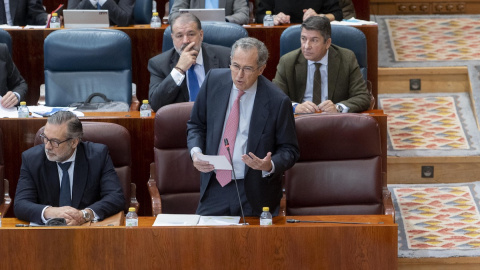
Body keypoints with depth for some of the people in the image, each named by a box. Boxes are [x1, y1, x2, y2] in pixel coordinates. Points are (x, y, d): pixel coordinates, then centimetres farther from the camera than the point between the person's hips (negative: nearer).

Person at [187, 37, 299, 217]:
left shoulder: (277, 101, -12)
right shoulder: (214, 80, -1)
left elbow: (289, 150, -2)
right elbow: (196, 125, 12)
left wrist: (270, 166, -23)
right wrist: (196, 152, -8)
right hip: (214, 187, 3)